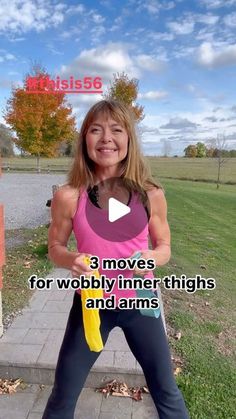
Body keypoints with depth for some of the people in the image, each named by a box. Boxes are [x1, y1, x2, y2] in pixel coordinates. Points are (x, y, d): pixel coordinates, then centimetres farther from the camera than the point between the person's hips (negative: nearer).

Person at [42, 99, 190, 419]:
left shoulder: (151, 194, -11)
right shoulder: (68, 197, -13)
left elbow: (164, 246, 2)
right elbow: (55, 248, 0)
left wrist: (154, 258, -21)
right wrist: (71, 260, -22)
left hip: (140, 302, 1)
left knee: (167, 391, 21)